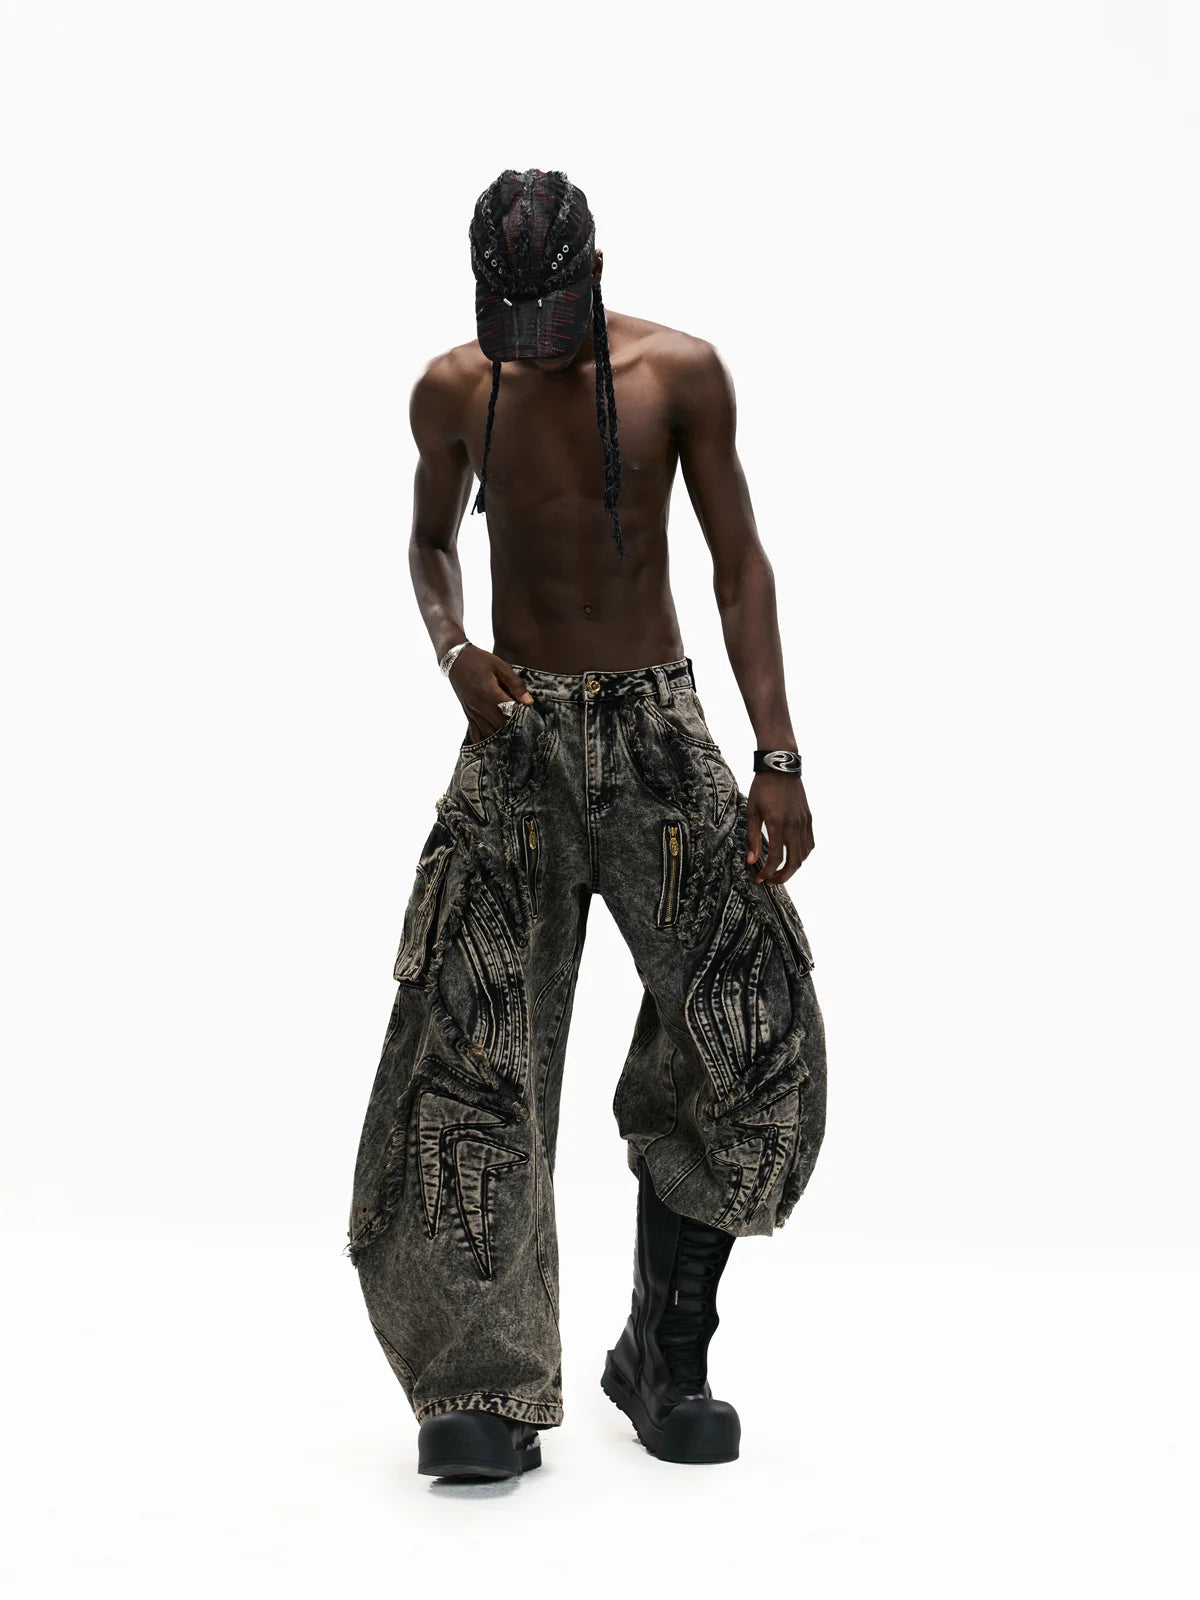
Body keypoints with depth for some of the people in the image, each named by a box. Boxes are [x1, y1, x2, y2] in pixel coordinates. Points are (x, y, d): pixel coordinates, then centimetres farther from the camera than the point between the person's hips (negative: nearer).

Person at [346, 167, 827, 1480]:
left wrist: (778, 759, -9)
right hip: (518, 736, 1)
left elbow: (739, 562, 0)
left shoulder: (679, 374, -3)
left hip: (658, 729, 0)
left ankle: (667, 1358, 8)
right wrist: (454, 652, -4)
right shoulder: (453, 392, 2)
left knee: (753, 1028, -9)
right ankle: (486, 1388, -5)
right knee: (467, 1048, -11)